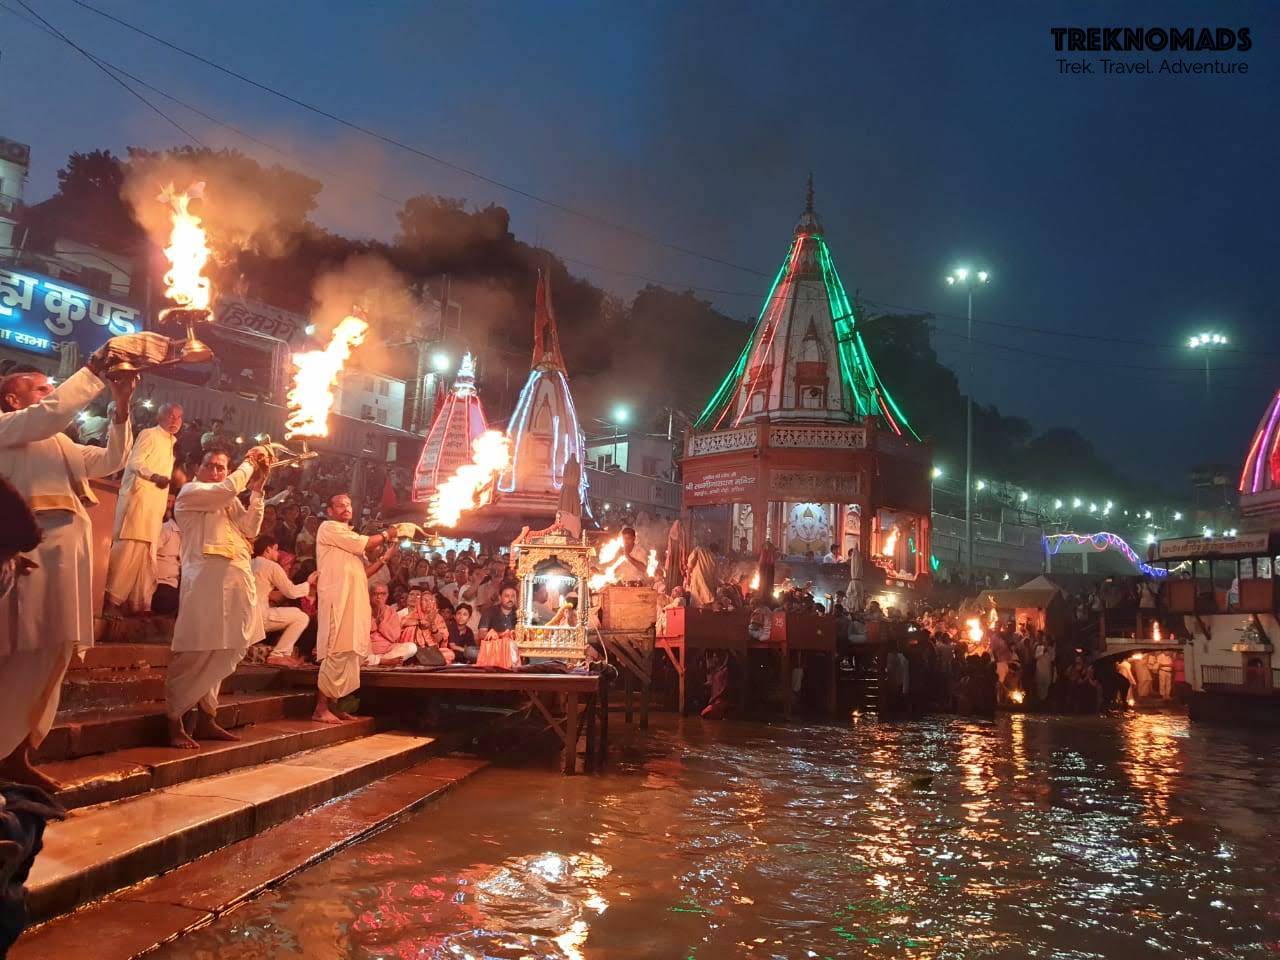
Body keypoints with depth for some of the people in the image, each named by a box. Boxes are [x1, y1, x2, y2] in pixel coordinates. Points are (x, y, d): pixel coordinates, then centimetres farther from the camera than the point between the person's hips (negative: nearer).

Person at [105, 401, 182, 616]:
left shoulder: (170, 443, 23)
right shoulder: (149, 434, -2)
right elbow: (134, 462, -15)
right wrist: (154, 476, -32)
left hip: (154, 504, 9)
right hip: (138, 497, -9)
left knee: (146, 554, 7)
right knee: (128, 548, -14)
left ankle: (138, 603, 9)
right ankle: (112, 600, -13)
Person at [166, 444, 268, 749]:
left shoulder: (230, 502, 25)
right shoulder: (189, 492, 4)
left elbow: (251, 529, 12)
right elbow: (228, 489, -13)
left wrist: (256, 491, 6)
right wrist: (249, 463, 1)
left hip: (235, 580, 7)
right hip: (205, 578, -7)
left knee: (221, 651, 8)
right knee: (194, 652, -9)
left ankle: (205, 719, 14)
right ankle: (175, 723, -4)